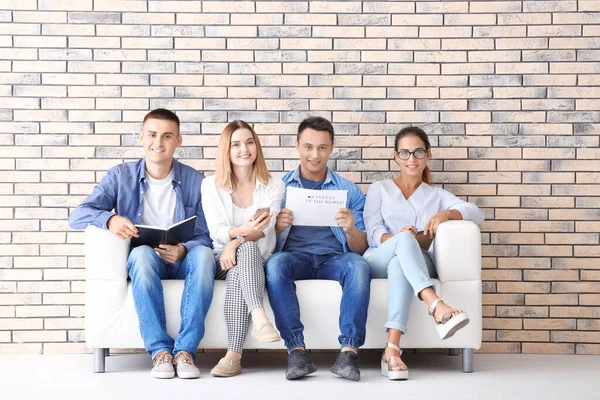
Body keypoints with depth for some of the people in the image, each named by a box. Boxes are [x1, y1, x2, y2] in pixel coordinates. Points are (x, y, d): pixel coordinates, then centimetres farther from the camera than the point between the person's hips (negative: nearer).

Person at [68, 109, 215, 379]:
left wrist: (182, 251, -23)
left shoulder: (194, 180, 4)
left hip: (181, 261, 1)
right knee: (142, 253, -36)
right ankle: (160, 350, -35)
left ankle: (185, 350, -34)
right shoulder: (121, 176, 4)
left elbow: (205, 237, 0)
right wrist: (110, 219, -28)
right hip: (142, 262, 0)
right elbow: (77, 216, -5)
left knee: (203, 255, -33)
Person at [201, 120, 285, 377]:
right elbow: (216, 231, -5)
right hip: (224, 260, 0)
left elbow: (264, 229, -8)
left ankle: (233, 355, -43)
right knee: (247, 248, -35)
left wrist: (236, 241, -28)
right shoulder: (211, 185, 8)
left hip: (258, 259, 0)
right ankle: (259, 317, -55)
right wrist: (241, 231, -28)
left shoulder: (273, 186, 7)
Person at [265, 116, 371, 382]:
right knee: (275, 263, -34)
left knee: (358, 266, -33)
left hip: (334, 259, 0)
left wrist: (351, 229, -14)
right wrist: (277, 227, -15)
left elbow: (360, 249, 9)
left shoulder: (349, 191, 15)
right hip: (294, 257, 0)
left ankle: (349, 350, -37)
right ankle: (296, 350, -35)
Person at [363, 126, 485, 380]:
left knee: (398, 264, -39)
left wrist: (447, 214, -17)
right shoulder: (379, 189, 24)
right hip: (377, 261, 0)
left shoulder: (437, 195, 25)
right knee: (404, 238, -36)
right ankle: (437, 307, -56)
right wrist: (394, 239, -19)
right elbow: (373, 231, 5)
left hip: (417, 264, 0)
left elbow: (477, 214, 5)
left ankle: (392, 350, -53)